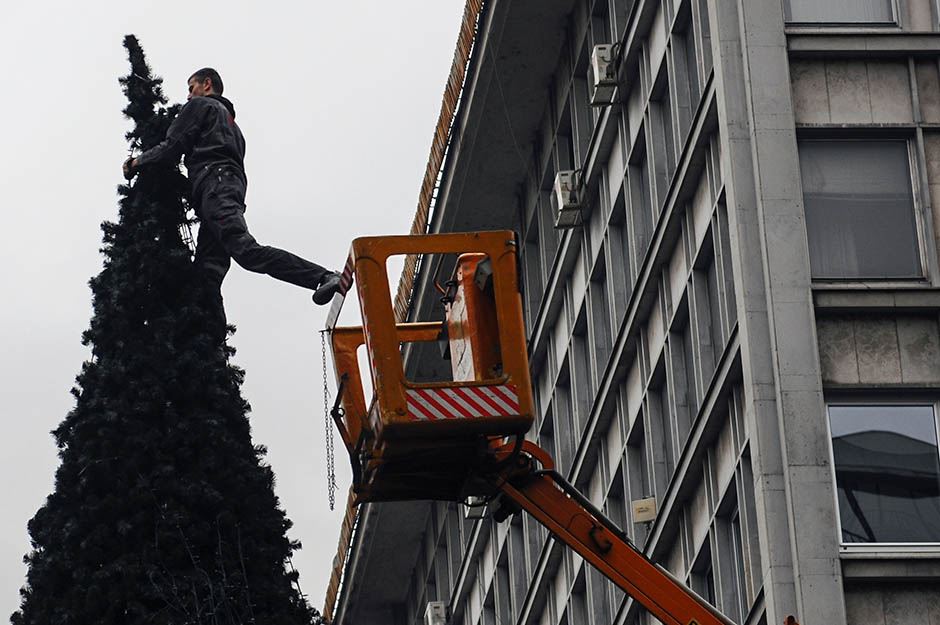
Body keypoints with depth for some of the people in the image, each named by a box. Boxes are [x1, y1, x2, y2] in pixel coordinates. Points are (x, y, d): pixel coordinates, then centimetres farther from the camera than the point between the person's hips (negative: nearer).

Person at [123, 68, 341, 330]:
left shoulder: (200, 105, 13)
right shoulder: (231, 122, 39)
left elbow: (173, 147, 2)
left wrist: (138, 162, 15)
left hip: (214, 184, -9)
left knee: (245, 250, -27)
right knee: (208, 273, -2)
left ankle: (324, 278, -42)